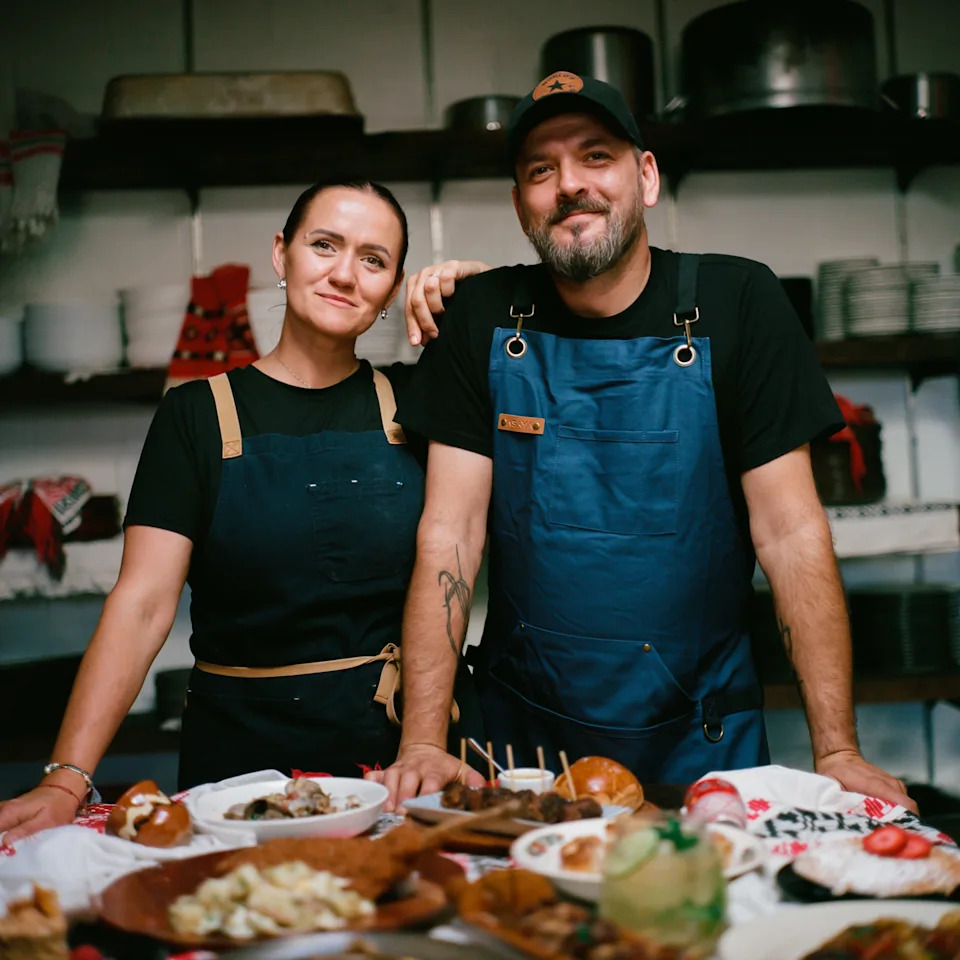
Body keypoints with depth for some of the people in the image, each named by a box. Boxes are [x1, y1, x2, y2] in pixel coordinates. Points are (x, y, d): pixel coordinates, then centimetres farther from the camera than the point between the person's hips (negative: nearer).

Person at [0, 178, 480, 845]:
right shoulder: (199, 414, -2)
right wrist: (66, 781, -21)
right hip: (245, 750, -1)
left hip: (408, 739, 2)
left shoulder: (412, 402, 5)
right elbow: (143, 602, -9)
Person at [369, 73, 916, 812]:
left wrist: (837, 751, -16)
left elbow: (791, 531, -11)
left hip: (700, 739, 0)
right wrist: (424, 743, -16)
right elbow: (449, 531, -8)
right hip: (525, 735, 1)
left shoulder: (737, 303, -8)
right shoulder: (482, 318, -5)